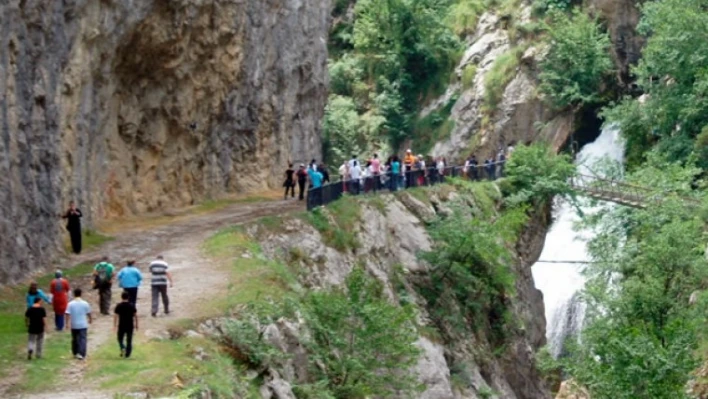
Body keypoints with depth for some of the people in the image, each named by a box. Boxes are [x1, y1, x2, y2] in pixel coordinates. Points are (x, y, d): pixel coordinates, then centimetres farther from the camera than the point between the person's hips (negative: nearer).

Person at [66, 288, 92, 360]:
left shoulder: (70, 304, -8)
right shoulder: (85, 303, -6)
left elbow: (68, 314, -13)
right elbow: (88, 313, 5)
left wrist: (67, 323, -9)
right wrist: (90, 319, 23)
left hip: (74, 325, 1)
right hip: (83, 325, -1)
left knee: (74, 339, 16)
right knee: (82, 339, -1)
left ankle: (75, 353, 26)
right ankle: (81, 354, -12)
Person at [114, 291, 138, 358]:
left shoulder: (119, 306, -6)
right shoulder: (132, 306, -3)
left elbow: (115, 316, -7)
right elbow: (135, 316, -1)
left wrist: (115, 326, 0)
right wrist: (136, 325, 8)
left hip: (121, 326, -1)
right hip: (130, 326, 1)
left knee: (120, 339, 14)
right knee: (129, 340, 9)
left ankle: (123, 348, -12)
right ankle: (127, 354, 9)